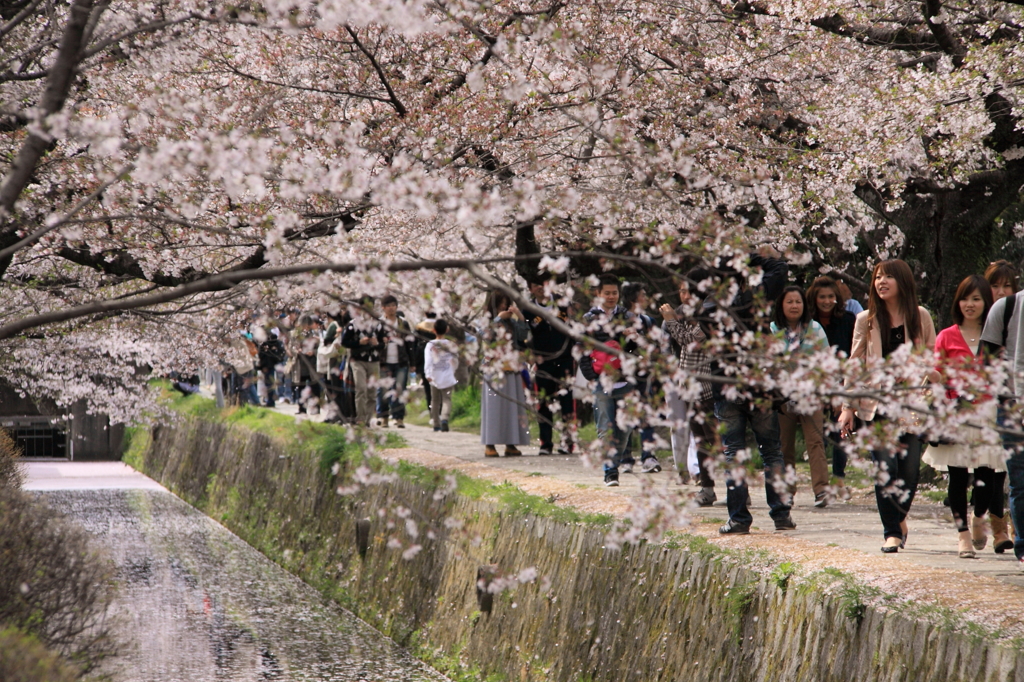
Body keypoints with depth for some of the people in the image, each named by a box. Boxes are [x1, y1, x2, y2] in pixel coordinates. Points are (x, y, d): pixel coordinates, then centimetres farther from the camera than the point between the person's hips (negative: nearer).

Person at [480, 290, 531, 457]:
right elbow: (485, 336, -15)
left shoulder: (511, 323, 14)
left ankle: (510, 444, 4)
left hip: (512, 371, 4)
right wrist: (497, 319, -14)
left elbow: (524, 334, 1)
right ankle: (489, 445, -7)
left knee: (512, 406, 2)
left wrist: (520, 316, -6)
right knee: (494, 405, -7)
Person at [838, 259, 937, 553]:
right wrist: (848, 407, 4)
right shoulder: (866, 321, 7)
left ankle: (899, 517, 24)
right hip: (877, 404, 0)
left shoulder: (920, 317, 5)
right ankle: (892, 531, 1)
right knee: (885, 468, -9)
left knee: (910, 468, -2)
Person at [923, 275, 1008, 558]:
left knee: (986, 472, -6)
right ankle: (963, 534, 9)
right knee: (957, 476, -1)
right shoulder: (947, 337, 7)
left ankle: (979, 518, 23)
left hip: (988, 413, 0)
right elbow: (937, 378, 5)